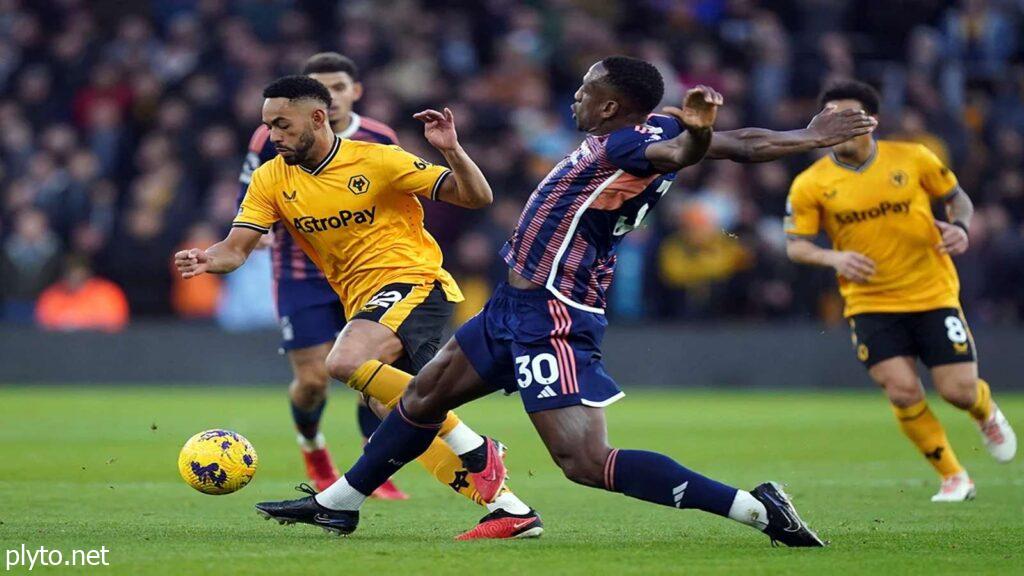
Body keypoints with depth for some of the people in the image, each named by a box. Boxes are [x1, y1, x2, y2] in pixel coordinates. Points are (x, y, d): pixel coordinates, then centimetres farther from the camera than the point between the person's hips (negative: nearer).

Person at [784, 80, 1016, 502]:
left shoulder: (913, 159, -4)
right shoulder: (811, 185, -5)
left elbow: (957, 197, 9)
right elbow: (795, 245, -2)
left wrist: (960, 227, -12)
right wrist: (835, 258, -21)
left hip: (933, 295, 0)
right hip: (870, 304, 0)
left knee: (959, 391, -5)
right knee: (903, 391, -15)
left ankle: (987, 413, 35)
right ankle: (953, 478, 6)